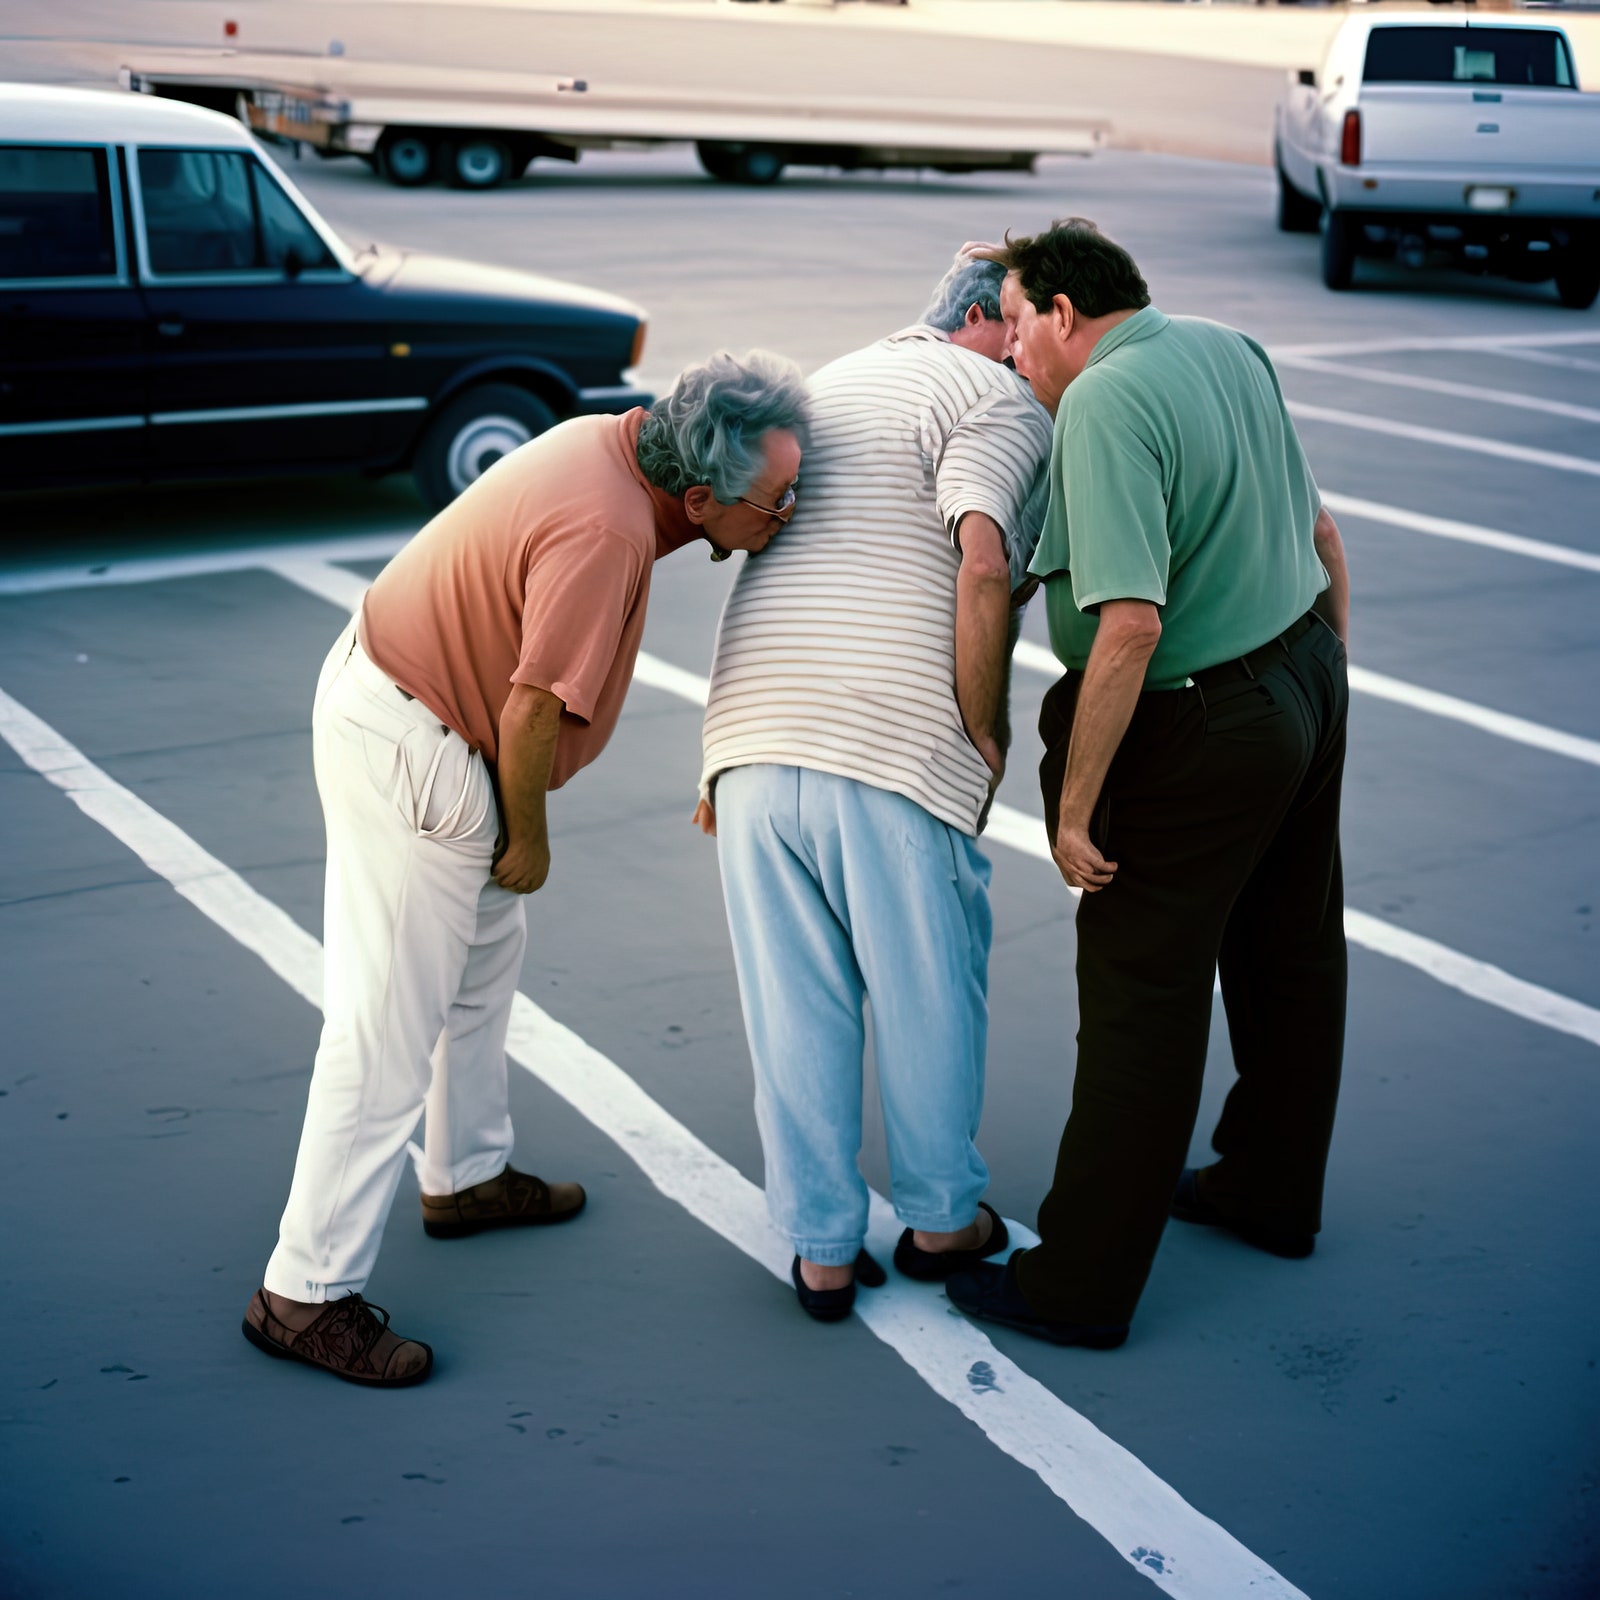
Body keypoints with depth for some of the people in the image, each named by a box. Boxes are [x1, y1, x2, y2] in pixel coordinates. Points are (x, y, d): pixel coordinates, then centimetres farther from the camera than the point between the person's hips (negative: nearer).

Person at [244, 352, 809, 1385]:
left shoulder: (613, 442, -1)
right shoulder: (603, 534, -29)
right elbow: (534, 711, -24)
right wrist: (529, 841, -9)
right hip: (406, 748, -10)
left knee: (489, 953, 24)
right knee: (390, 1026, -6)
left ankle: (467, 1175, 41)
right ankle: (308, 1292, 1)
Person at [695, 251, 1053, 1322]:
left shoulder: (835, 381, 26)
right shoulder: (1002, 403, 1)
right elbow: (982, 565, -18)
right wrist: (986, 733, -6)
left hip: (752, 735, 6)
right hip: (894, 748, -6)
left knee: (795, 1007, 14)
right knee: (930, 993, 14)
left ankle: (823, 1248, 24)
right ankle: (942, 1216, 31)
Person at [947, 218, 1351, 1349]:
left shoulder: (1105, 402, -21)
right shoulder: (1229, 349, 7)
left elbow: (1130, 625, -30)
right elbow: (1323, 536, 15)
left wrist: (1076, 803, -24)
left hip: (1201, 729, -9)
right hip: (1306, 679, 9)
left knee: (1141, 998, -1)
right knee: (1290, 954, 21)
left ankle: (1082, 1283, 9)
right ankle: (1272, 1192, 41)